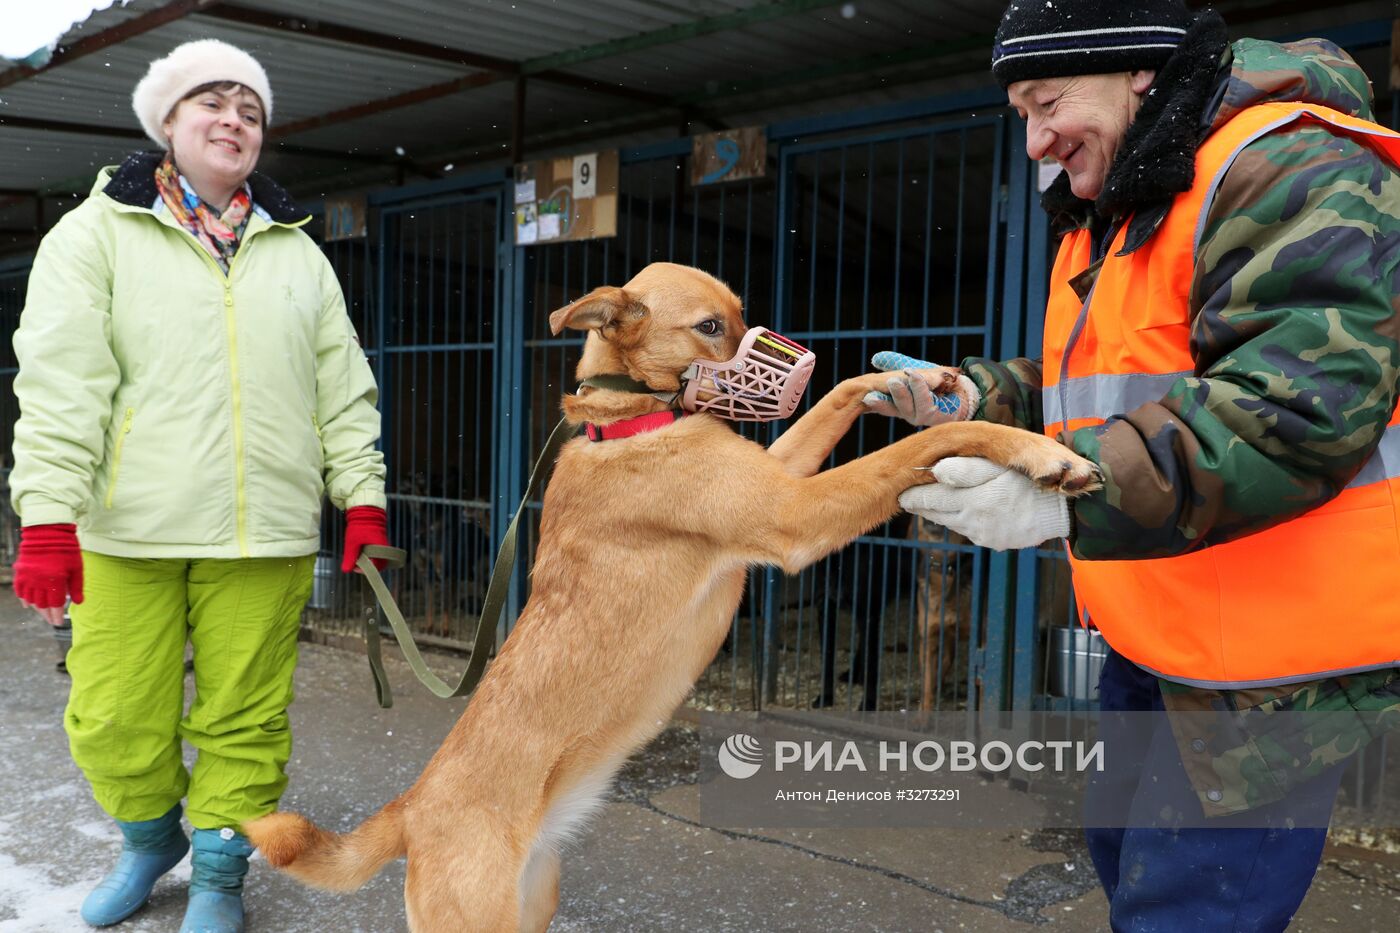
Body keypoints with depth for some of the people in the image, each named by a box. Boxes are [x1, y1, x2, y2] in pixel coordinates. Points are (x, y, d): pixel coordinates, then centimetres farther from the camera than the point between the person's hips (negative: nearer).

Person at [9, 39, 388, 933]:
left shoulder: (298, 252, 14)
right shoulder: (97, 233, 5)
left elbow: (343, 387, 11)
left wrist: (364, 496, 3)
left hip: (263, 534, 2)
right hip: (127, 531, -1)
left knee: (245, 718, 5)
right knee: (113, 721, 5)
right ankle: (151, 839, 35)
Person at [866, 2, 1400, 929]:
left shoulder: (1294, 174, -17)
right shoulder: (1111, 214, 15)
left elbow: (1305, 406, -29)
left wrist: (1070, 491, -38)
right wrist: (974, 395, 4)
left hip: (1269, 649, -9)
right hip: (1153, 634, 10)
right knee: (1123, 854, 22)